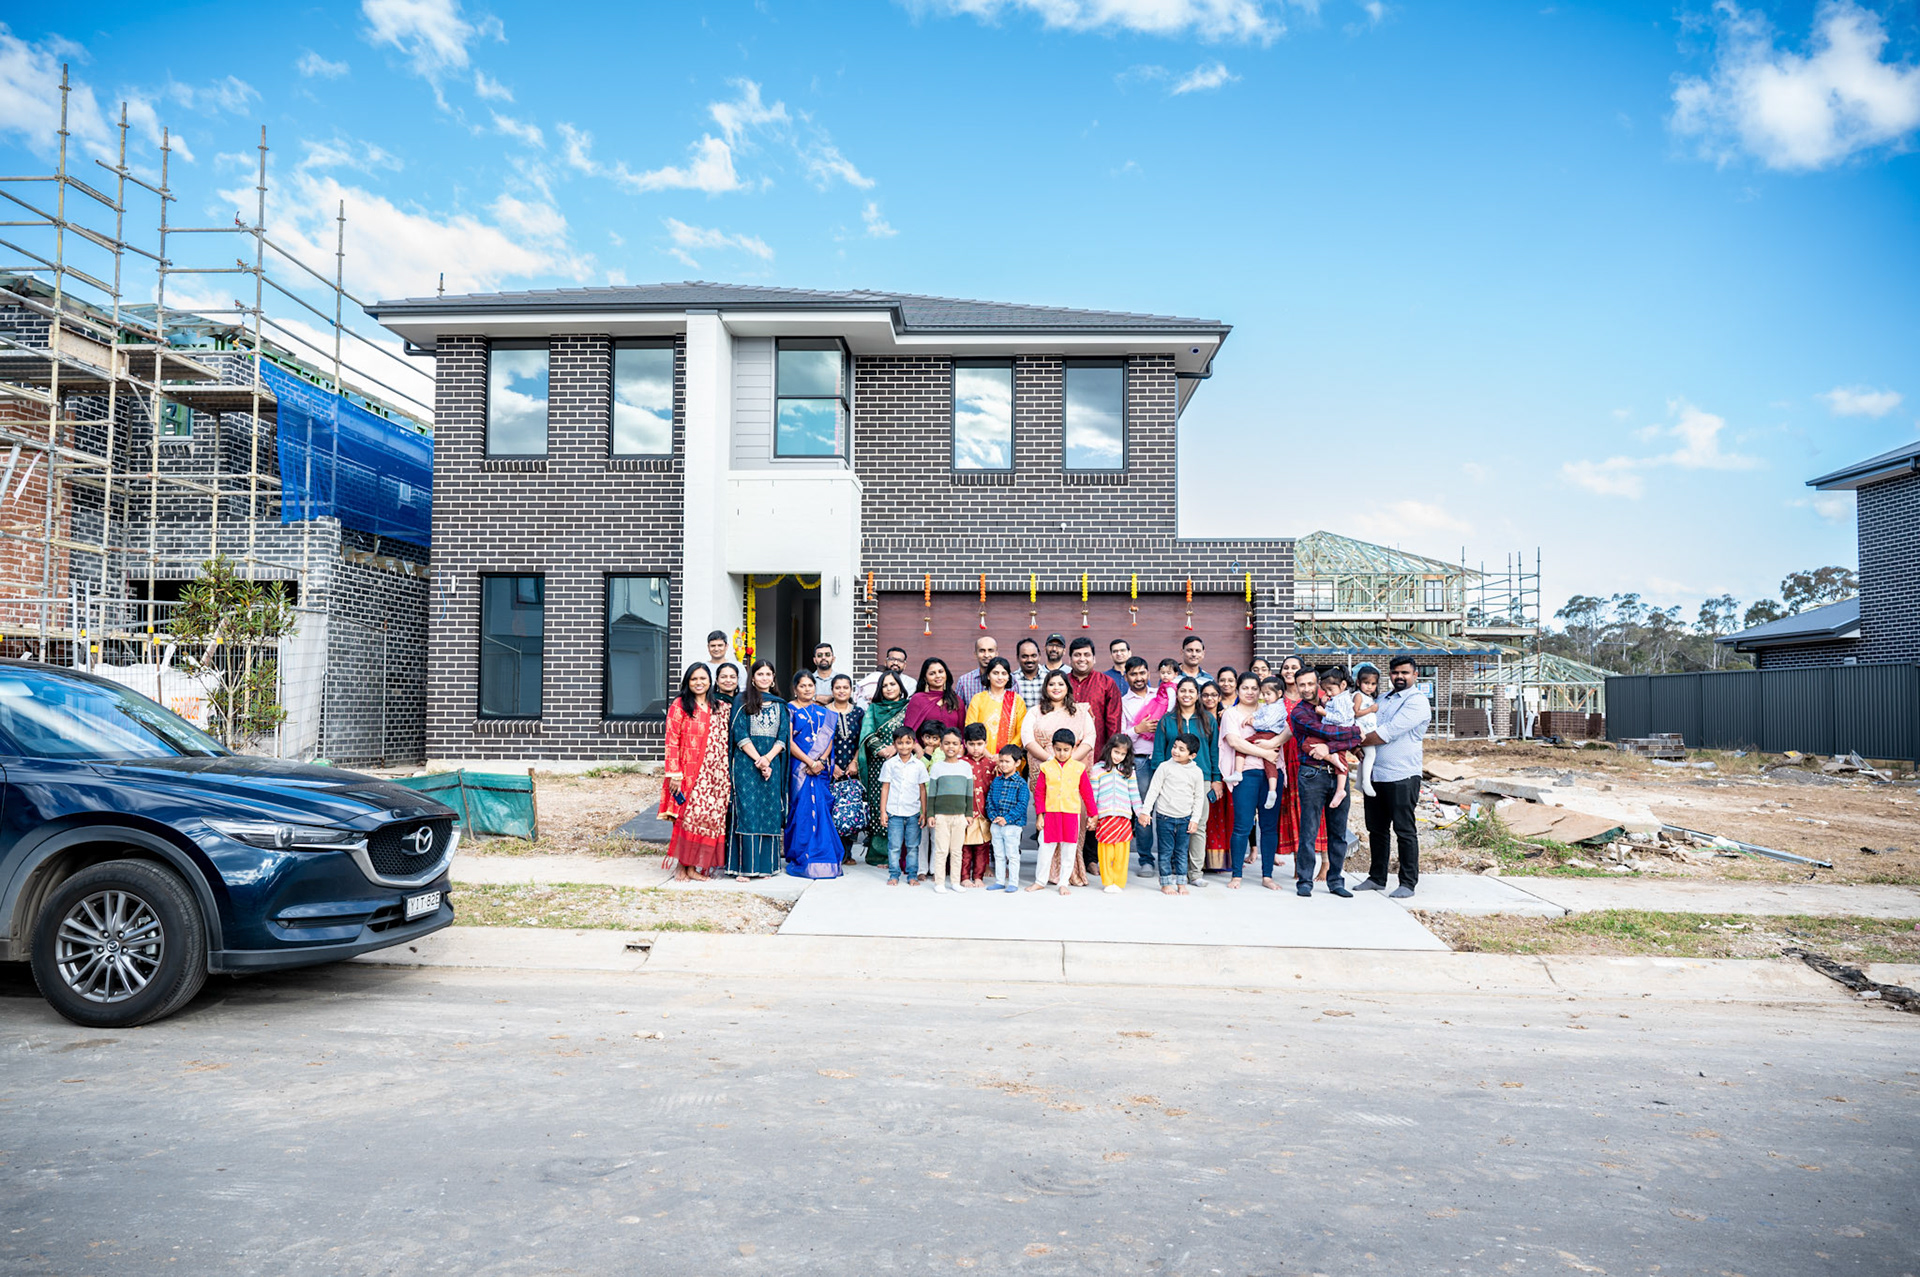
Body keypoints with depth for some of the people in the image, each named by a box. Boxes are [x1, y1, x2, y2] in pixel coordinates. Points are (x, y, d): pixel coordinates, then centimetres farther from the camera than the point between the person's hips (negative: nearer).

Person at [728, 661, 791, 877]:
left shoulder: (779, 704, 14)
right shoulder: (742, 701, 4)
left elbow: (784, 735, 6)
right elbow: (739, 733, -4)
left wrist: (768, 758, -10)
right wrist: (757, 759, -13)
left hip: (772, 763, 3)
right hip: (746, 762, -3)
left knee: (769, 812, 2)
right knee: (747, 811, -8)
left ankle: (764, 865, 8)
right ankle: (744, 867, -6)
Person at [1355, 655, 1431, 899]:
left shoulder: (1417, 702, -10)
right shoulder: (1383, 699, 16)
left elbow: (1387, 733, -18)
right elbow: (1368, 728, 24)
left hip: (1402, 777, -8)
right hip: (1375, 774, 8)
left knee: (1404, 831, 0)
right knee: (1376, 829, 13)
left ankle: (1408, 882, 8)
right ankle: (1377, 878, 24)